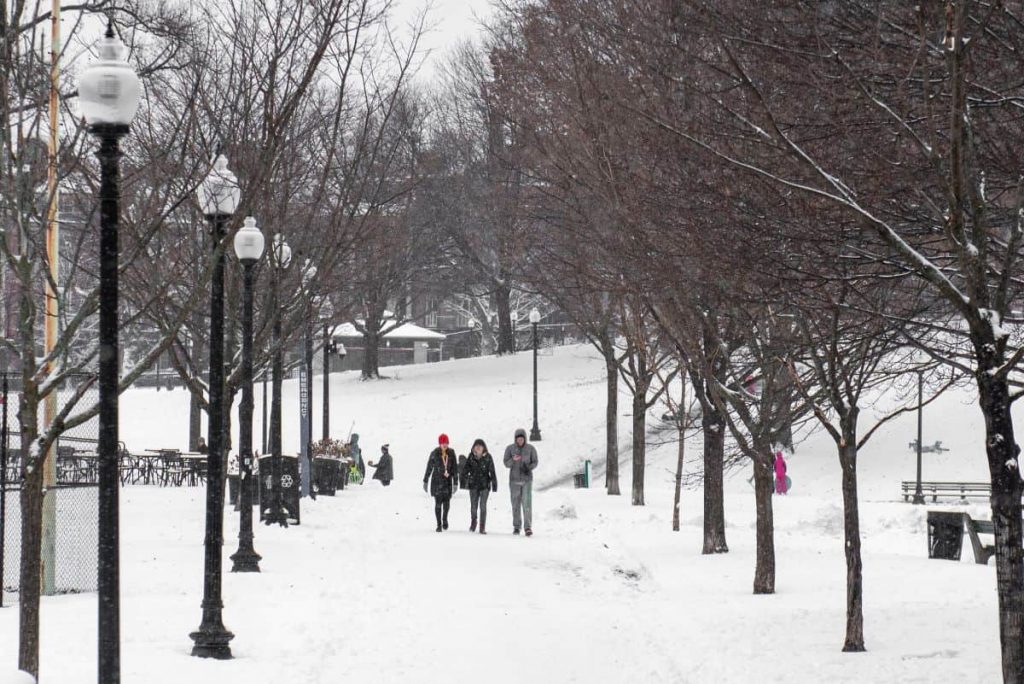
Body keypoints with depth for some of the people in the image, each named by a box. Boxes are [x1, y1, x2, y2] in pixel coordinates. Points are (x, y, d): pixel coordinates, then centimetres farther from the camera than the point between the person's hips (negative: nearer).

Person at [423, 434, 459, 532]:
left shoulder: (451, 454, -1)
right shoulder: (434, 454, -6)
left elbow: (455, 469, 1)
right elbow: (429, 468, 0)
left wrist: (455, 483, -3)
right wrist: (425, 482, 3)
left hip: (447, 481, 2)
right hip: (437, 481, -2)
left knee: (447, 503, -3)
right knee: (438, 503, -3)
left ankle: (445, 519, 26)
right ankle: (439, 524, 8)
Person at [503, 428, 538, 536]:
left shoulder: (530, 448, -1)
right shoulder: (510, 448, -1)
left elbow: (535, 462, 3)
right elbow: (506, 463, -2)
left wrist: (529, 468, -17)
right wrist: (513, 460, -23)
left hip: (527, 479, -1)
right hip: (514, 480, 1)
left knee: (527, 503, -11)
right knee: (516, 504, 5)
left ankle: (528, 527, -12)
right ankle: (516, 526, 16)